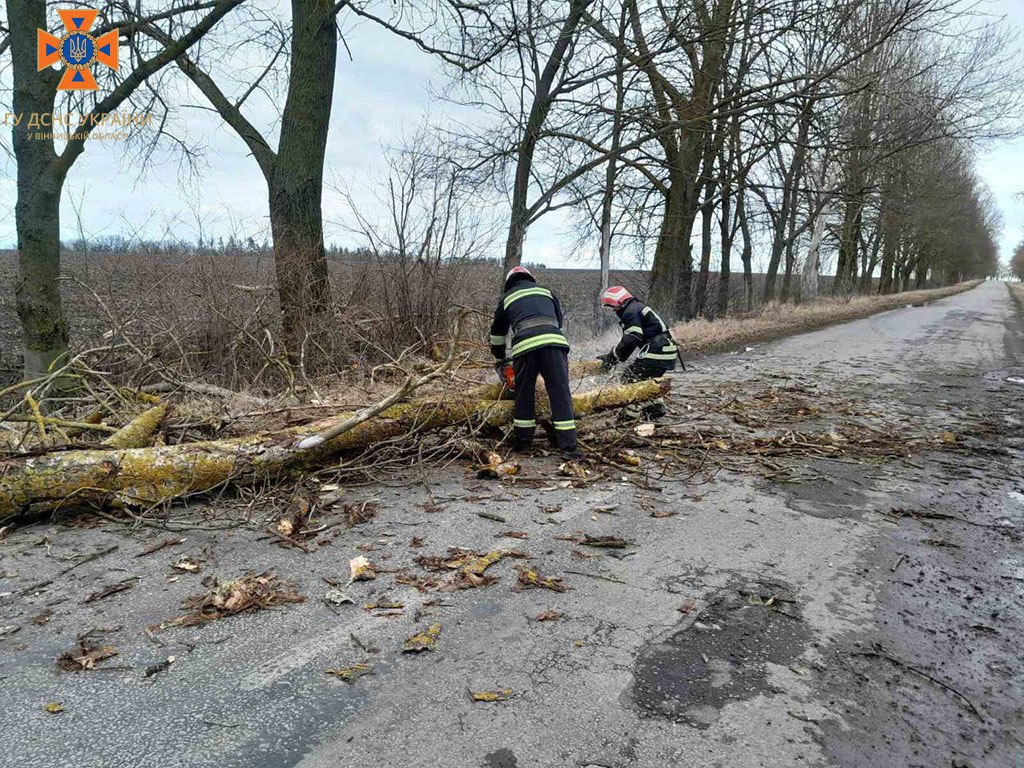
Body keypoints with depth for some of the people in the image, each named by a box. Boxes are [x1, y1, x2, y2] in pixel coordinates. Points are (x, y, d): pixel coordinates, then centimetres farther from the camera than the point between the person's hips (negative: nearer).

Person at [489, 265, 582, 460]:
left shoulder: (507, 298, 27)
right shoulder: (546, 292, 30)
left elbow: (497, 332, 37)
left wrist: (500, 360, 50)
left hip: (524, 346, 0)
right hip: (554, 342, 0)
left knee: (524, 395, 15)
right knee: (561, 394, -1)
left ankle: (522, 441, 24)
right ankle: (569, 447, -7)